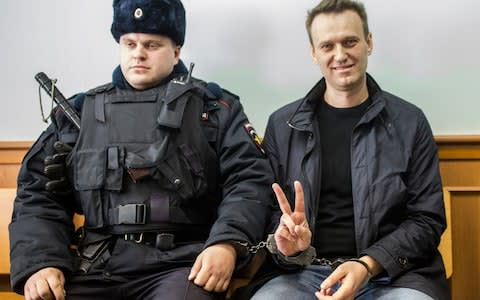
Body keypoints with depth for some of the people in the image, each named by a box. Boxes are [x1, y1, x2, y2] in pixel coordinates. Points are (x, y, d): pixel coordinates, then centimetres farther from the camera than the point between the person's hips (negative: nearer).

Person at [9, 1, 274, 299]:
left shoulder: (214, 107, 12)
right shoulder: (79, 111, 18)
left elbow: (250, 180, 2)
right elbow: (39, 193, 13)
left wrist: (227, 243, -16)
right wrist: (39, 263, -4)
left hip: (181, 263, -2)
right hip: (95, 267, 3)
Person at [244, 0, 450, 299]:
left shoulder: (410, 122, 5)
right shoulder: (282, 125, 9)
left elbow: (426, 219, 2)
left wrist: (367, 265, -13)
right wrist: (284, 241, -14)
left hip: (393, 273, 0)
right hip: (303, 272, 1)